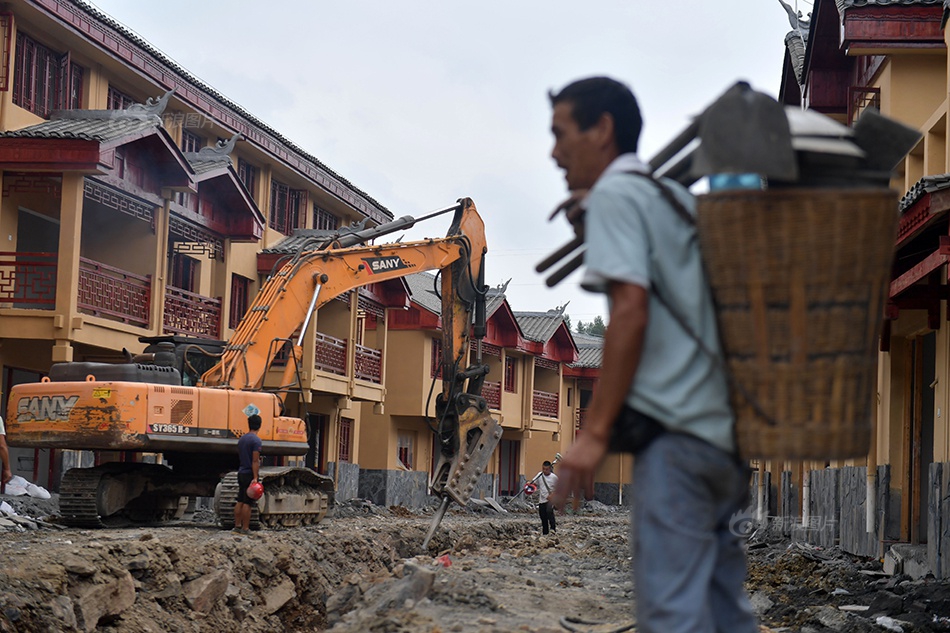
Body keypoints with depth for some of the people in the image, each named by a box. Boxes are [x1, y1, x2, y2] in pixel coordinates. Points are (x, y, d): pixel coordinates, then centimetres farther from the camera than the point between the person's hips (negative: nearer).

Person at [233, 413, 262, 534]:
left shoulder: (242, 439, 12)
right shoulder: (256, 440, -14)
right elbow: (255, 461, -19)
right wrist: (255, 477, -20)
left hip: (241, 473, 8)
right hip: (250, 474, -8)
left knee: (240, 501, 11)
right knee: (247, 503, -6)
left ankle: (237, 525, 14)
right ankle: (245, 528, -5)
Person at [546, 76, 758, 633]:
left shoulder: (614, 194, -4)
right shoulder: (675, 196, 21)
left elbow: (631, 311, -14)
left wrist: (595, 432, -15)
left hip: (677, 431, -9)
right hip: (726, 431, 9)